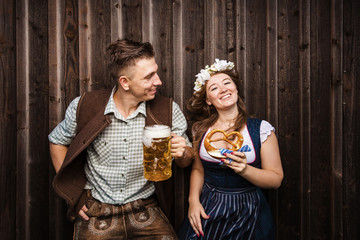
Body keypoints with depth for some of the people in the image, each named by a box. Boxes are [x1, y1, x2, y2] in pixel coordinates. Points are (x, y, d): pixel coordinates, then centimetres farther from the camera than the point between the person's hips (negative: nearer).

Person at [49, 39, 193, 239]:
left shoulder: (168, 111, -8)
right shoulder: (84, 107, -10)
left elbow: (187, 160, 3)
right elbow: (57, 142, 7)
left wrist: (182, 153, -21)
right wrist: (73, 193, 2)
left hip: (145, 211, 2)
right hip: (96, 211, -1)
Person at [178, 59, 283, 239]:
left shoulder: (261, 129, -8)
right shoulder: (200, 130, 0)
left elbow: (276, 179, -7)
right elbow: (198, 169, 9)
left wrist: (245, 170, -23)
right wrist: (194, 200, -5)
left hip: (248, 214, -2)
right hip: (208, 212, 2)